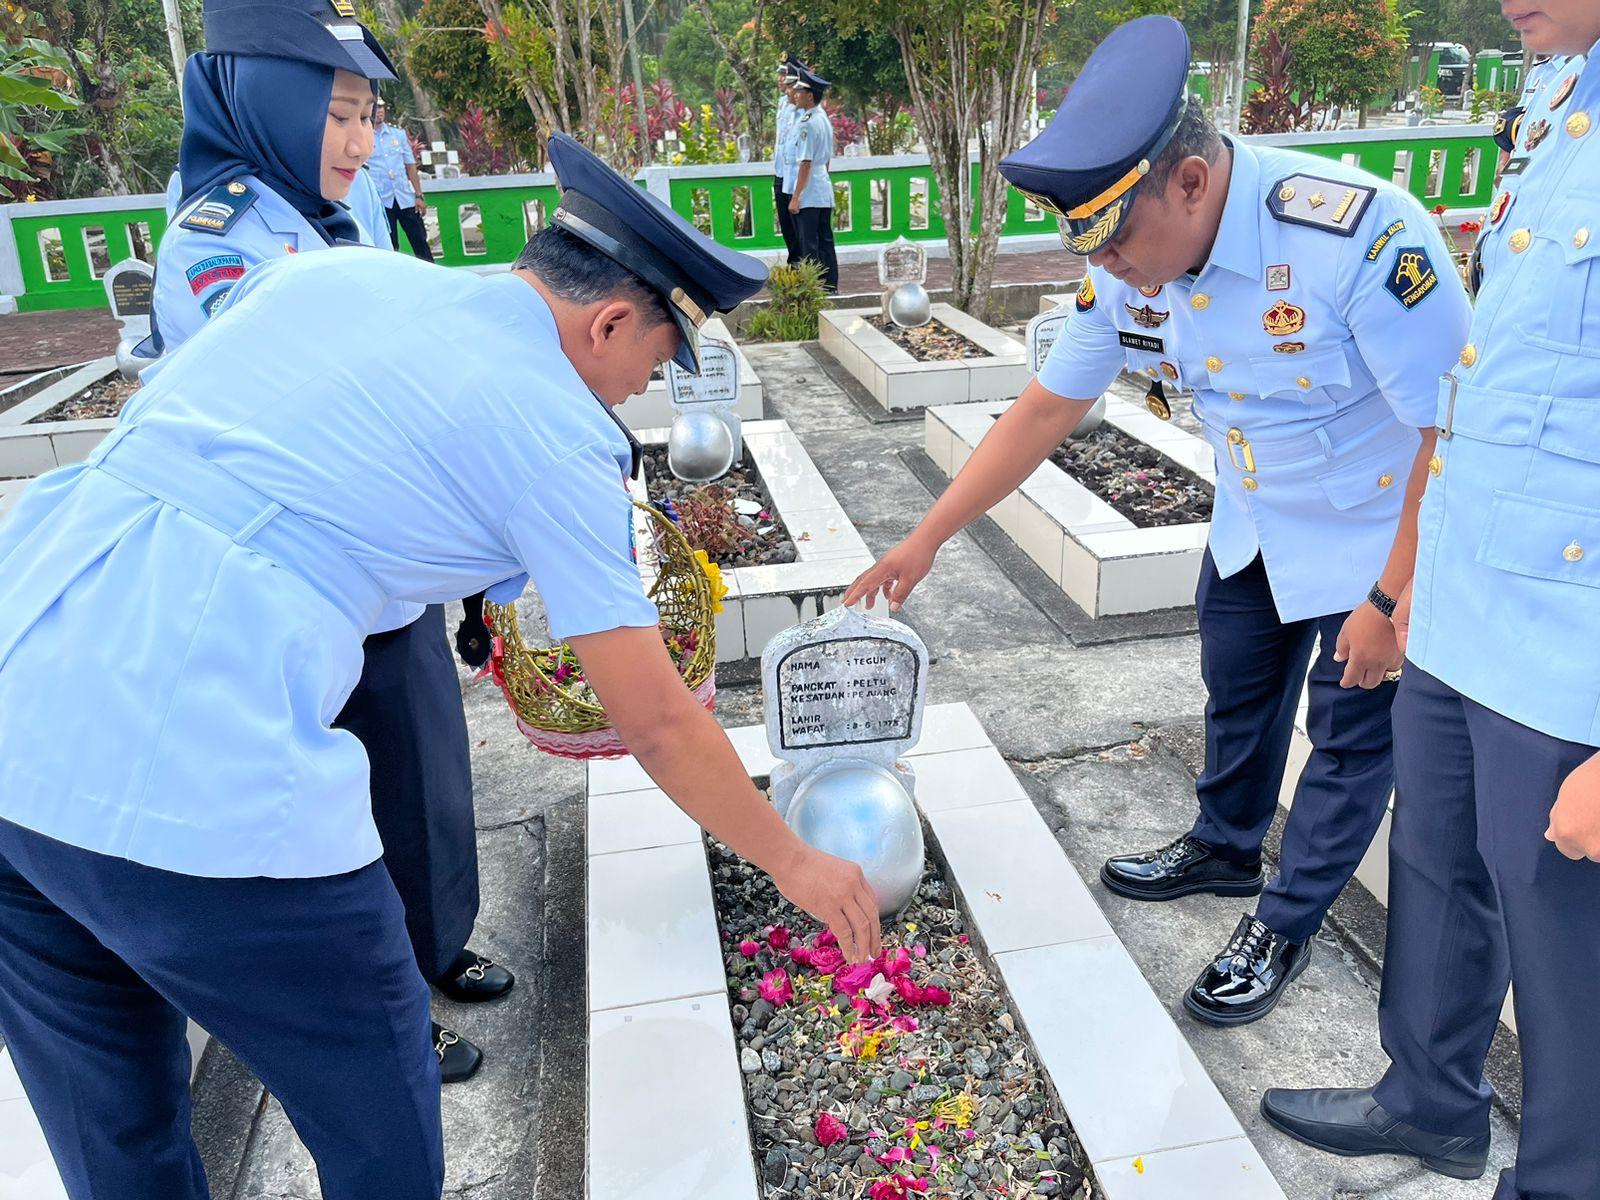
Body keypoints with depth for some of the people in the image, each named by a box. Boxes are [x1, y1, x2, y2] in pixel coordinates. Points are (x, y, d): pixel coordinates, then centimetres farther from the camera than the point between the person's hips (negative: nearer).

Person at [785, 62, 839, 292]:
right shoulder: (824, 118, 12)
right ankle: (830, 285, 17)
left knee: (808, 244, -4)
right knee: (825, 241, 12)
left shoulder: (806, 123, -16)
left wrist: (795, 197, -17)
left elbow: (805, 163, -19)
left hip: (808, 195, -9)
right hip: (825, 193, 9)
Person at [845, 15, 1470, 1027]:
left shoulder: (1362, 237, -35)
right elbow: (1046, 410, -7)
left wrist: (1393, 600, -22)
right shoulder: (1132, 264, -15)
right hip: (1255, 521, 6)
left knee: (1352, 733, 7)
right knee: (1236, 694, 20)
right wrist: (926, 541, -7)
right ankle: (1225, 849, 46)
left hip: (1383, 532, -6)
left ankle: (1286, 927, 26)